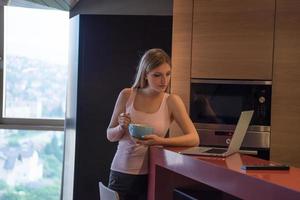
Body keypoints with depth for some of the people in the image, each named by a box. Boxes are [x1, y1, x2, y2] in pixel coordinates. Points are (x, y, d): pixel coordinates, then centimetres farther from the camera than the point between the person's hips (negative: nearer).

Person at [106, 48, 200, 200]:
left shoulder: (172, 101, -6)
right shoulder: (127, 95, -3)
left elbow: (194, 139, -14)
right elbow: (110, 136, 6)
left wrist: (162, 141, -28)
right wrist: (121, 127, -16)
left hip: (151, 176, 0)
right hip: (121, 174, 1)